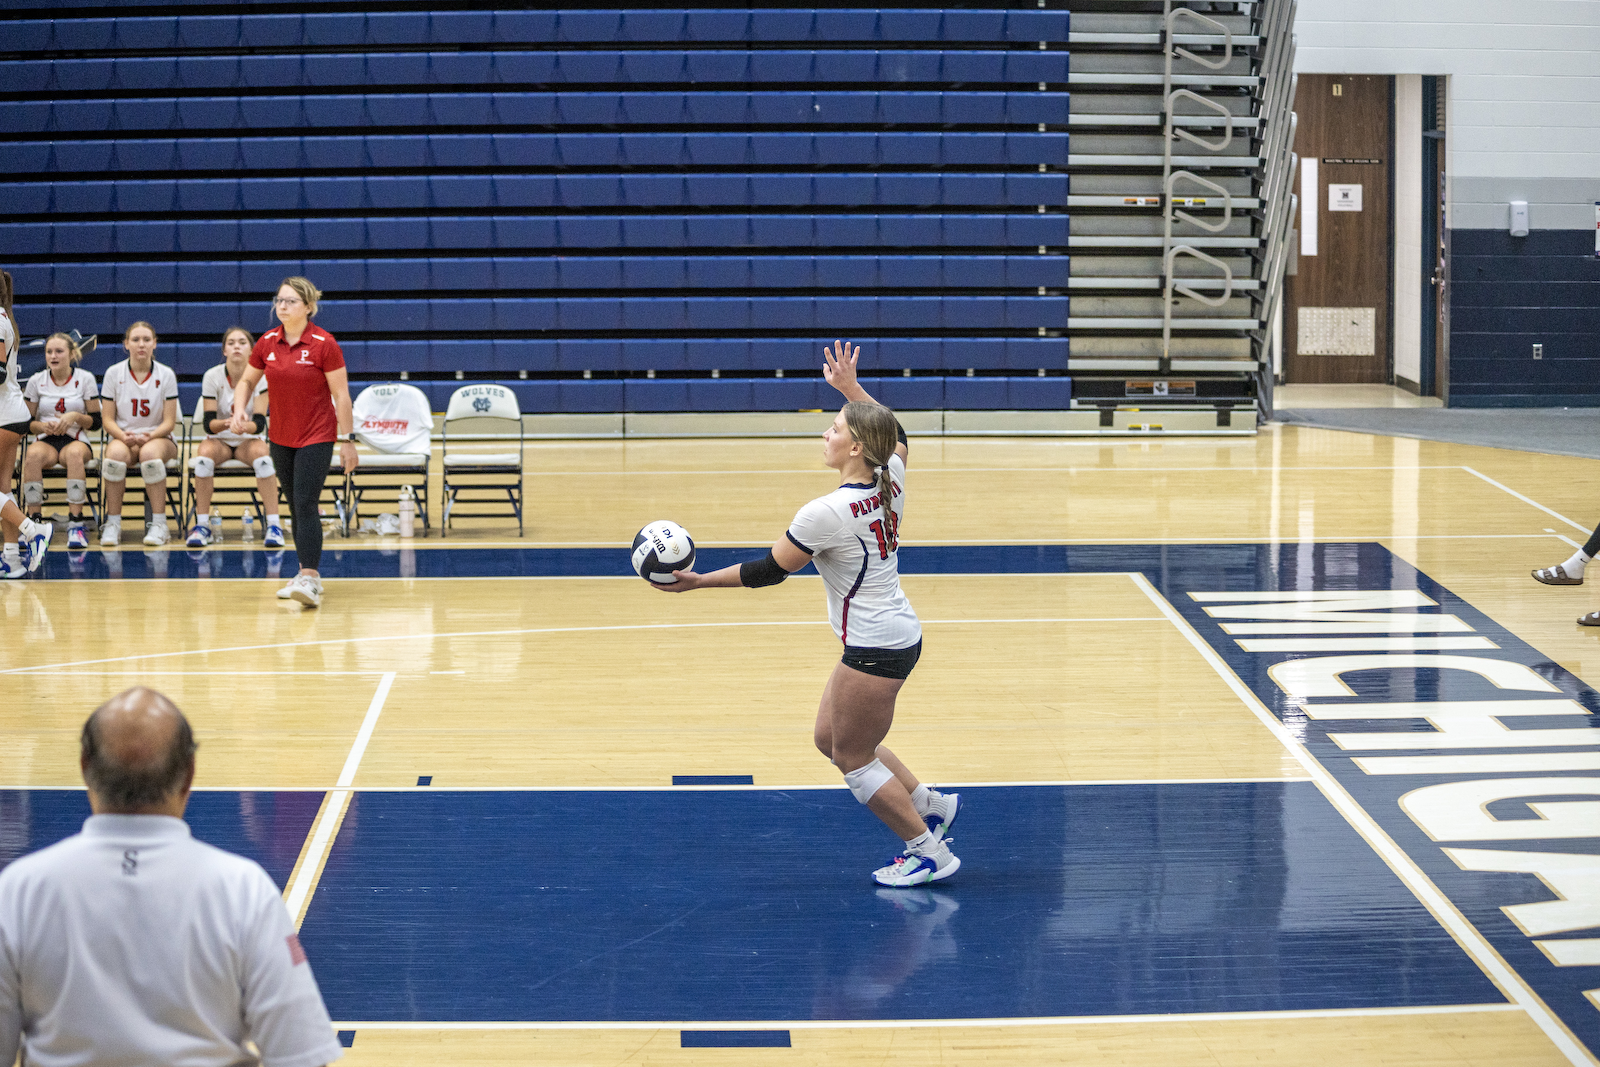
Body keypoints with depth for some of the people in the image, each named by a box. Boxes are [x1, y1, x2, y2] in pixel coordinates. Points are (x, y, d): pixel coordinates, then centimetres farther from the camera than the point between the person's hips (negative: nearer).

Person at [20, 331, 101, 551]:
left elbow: (96, 422, 4)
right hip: (45, 441, 1)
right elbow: (26, 423, 9)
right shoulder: (36, 381, 7)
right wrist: (42, 426, -13)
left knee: (74, 454, -40)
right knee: (33, 456, -37)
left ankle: (75, 524, -41)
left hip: (76, 440, -1)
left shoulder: (85, 379, 4)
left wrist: (76, 417, -15)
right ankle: (33, 521, -34)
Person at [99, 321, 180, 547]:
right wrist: (124, 435, -19)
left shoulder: (166, 375, 0)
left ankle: (159, 524, -31)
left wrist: (149, 436, -22)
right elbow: (107, 418, 2)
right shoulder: (113, 373, 2)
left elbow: (169, 421, -2)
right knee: (116, 454, -37)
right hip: (122, 437, 1)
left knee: (150, 453, -38)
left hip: (158, 438, -1)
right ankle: (112, 524, -26)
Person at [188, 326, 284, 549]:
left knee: (262, 457, -34)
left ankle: (274, 525, -30)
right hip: (219, 440, 0)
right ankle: (202, 525, -26)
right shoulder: (212, 376, -9)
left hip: (249, 440, 0)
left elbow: (259, 423, -15)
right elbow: (208, 423, -13)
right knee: (204, 456, -34)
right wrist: (226, 423, -36)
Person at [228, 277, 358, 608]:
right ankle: (309, 572, 20)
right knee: (295, 506, 11)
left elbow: (341, 394, -10)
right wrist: (239, 409, -6)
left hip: (317, 436, -6)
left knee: (305, 504, -16)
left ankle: (309, 579, -20)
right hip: (280, 437, 6)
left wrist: (347, 440, -11)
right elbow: (247, 381, 13)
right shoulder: (267, 342, 0)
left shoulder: (323, 344, -14)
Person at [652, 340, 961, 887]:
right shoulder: (890, 479, -3)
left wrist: (697, 581, -5)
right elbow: (894, 432, 22)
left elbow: (769, 570, -14)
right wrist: (851, 388, 25)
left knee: (852, 756, 6)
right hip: (895, 635, 9)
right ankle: (930, 804, 26)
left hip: (876, 650, -9)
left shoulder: (826, 513, -24)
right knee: (831, 737, 20)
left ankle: (930, 852, 13)